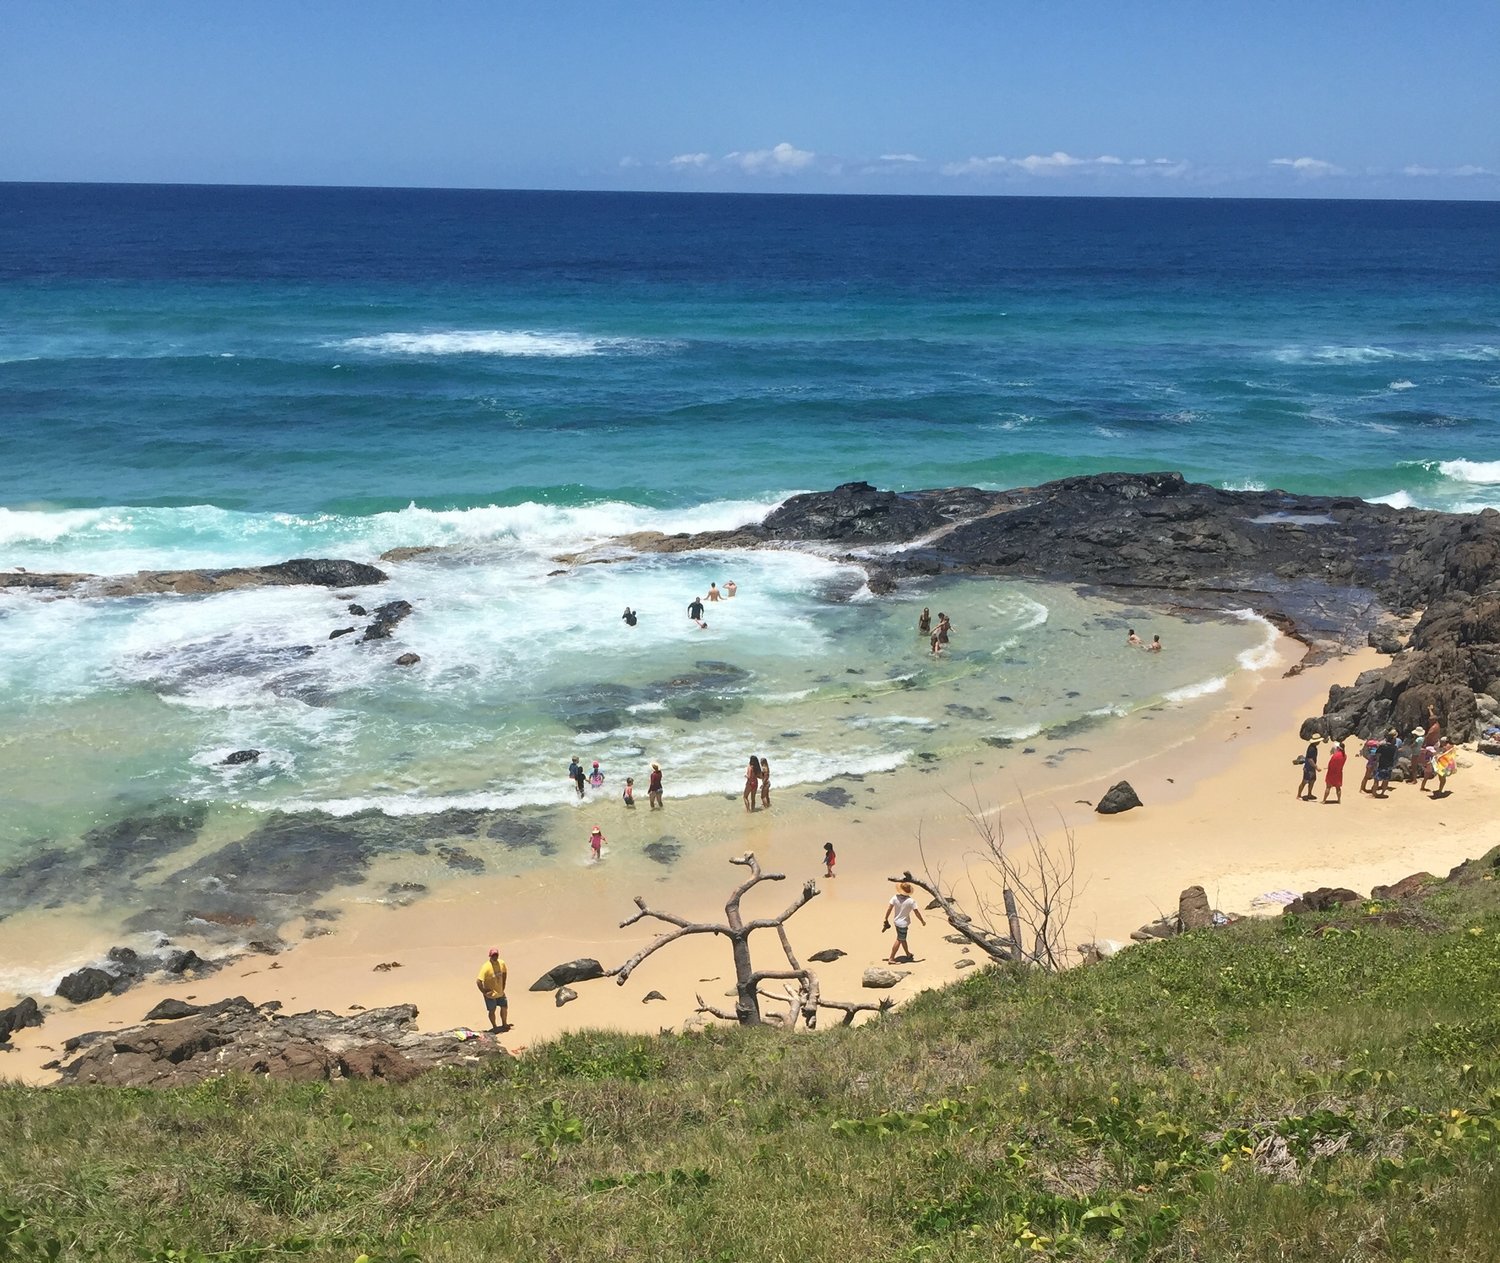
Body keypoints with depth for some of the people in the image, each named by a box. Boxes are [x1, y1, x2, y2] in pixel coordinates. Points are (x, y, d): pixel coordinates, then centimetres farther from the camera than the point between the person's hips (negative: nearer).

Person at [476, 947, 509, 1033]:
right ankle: (494, 1027, 30)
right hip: (491, 994, -6)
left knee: (505, 1007, 18)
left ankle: (504, 1024, 40)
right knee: (492, 1010, 9)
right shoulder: (486, 967, -27)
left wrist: (503, 986, 10)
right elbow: (479, 981, -27)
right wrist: (484, 992, -21)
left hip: (500, 992, 6)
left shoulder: (501, 963, -8)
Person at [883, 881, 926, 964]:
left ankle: (908, 954, 42)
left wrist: (886, 919, 3)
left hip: (896, 921, 5)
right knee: (899, 940, 6)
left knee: (903, 939, 23)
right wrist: (923, 921, 1)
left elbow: (889, 909, -9)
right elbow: (917, 913, -15)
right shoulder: (911, 901, -22)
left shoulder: (895, 897, -12)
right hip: (903, 923, -5)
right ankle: (891, 959, 9)